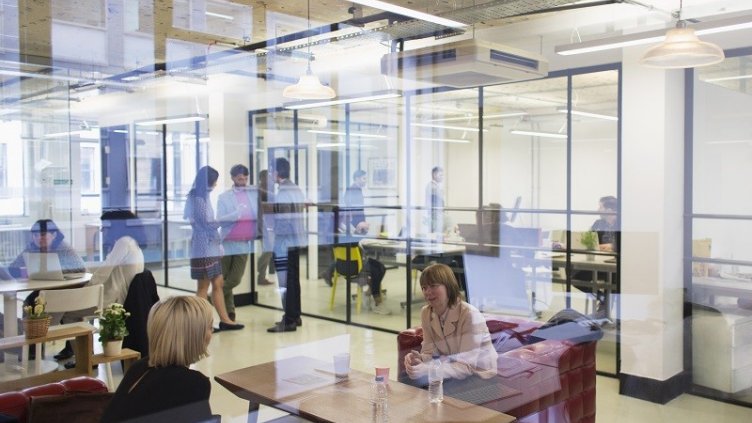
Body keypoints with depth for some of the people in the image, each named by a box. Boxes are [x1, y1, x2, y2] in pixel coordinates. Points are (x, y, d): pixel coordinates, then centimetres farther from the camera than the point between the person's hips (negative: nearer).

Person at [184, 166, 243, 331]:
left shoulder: (203, 197, 14)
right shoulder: (198, 198, -14)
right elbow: (206, 224, -14)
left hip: (210, 246, 9)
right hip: (204, 247, -9)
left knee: (218, 283, 9)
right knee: (204, 286, -1)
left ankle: (224, 320, 13)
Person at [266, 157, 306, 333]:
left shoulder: (280, 194, -15)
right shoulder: (298, 191, 9)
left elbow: (272, 221, -13)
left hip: (284, 242, -8)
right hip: (296, 240, 8)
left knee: (285, 283, -3)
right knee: (293, 280, 15)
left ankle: (289, 321, 0)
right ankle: (295, 316, 23)